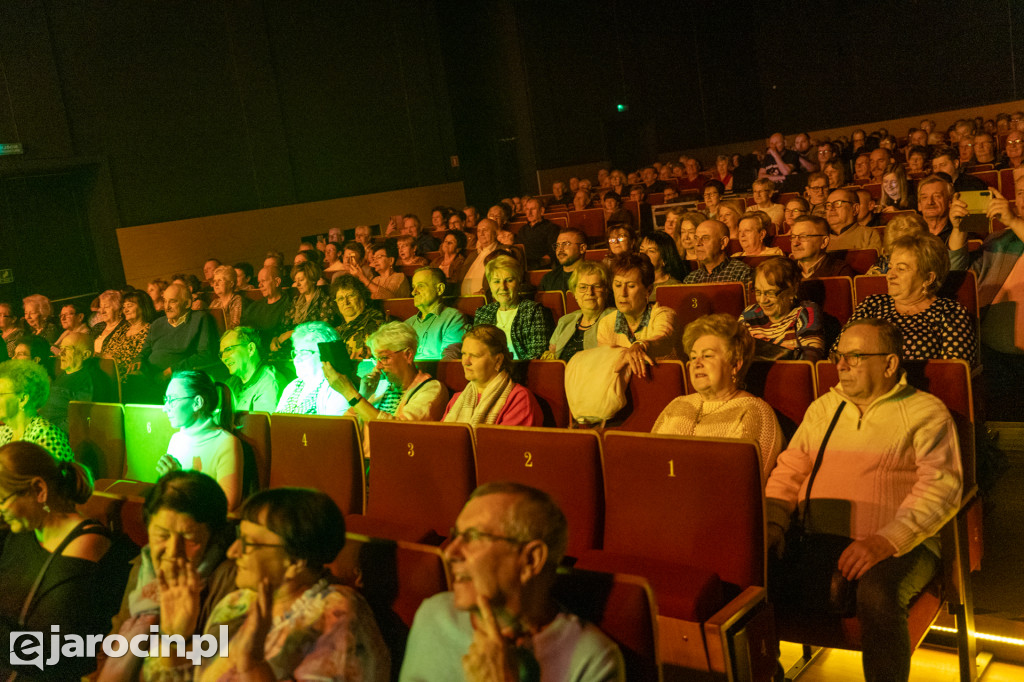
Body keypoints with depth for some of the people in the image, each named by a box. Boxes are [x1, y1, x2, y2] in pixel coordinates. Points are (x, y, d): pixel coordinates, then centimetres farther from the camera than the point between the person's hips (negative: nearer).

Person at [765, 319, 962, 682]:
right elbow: (789, 471, 19)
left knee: (878, 597, -36)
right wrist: (773, 523, 0)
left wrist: (885, 541, -21)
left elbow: (941, 488, -7)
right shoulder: (823, 407, 22)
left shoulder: (926, 413, 5)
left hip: (897, 545, -4)